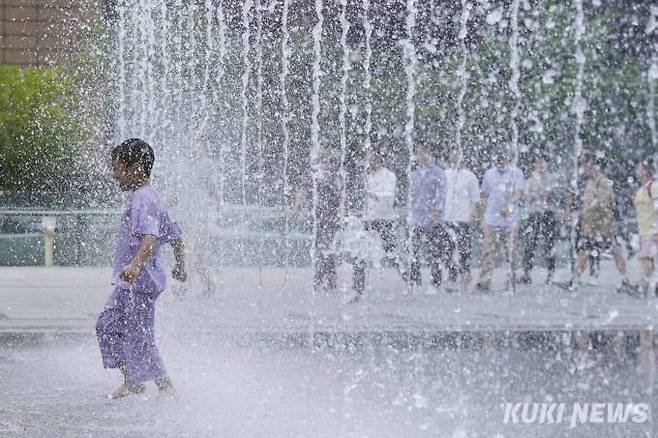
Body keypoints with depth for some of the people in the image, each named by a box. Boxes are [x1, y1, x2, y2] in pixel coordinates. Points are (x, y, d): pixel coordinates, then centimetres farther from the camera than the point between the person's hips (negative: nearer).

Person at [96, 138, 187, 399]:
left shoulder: (142, 201, -17)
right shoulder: (148, 198, 15)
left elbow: (151, 236, -33)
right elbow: (174, 234, 22)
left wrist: (135, 265, -47)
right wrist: (180, 265, 34)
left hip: (139, 282, -11)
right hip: (129, 283, 11)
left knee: (138, 336, -7)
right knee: (107, 325, 16)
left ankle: (165, 386, -1)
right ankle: (131, 382, 23)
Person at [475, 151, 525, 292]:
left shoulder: (516, 173, 2)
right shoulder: (489, 173, 13)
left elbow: (519, 193, -8)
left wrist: (509, 205, -24)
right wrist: (486, 210, 10)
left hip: (510, 219, -2)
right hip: (491, 219, 2)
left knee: (511, 251, 2)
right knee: (488, 251, -5)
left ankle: (512, 281, 12)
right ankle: (485, 281, -6)